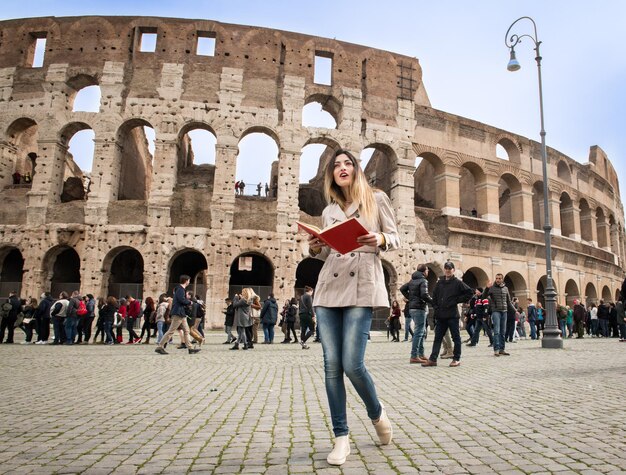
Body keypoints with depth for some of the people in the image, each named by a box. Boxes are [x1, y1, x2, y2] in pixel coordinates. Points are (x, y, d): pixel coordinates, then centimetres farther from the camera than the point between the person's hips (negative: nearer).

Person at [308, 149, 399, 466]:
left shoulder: (376, 199, 8)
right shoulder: (328, 211, 18)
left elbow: (395, 238, 6)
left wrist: (380, 240, -16)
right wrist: (315, 249, -2)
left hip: (362, 287, -4)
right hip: (328, 287, 4)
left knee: (352, 364, -11)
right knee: (332, 365, 0)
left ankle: (376, 413, 21)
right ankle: (341, 438, 11)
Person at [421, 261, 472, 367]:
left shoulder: (457, 282, -2)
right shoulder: (439, 282, 13)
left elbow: (469, 292, -5)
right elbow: (434, 296, 20)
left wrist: (458, 300, -8)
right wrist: (436, 307, 7)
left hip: (452, 315, -5)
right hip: (440, 315, 5)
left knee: (456, 337, 4)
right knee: (437, 338, 5)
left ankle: (456, 359, 12)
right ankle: (433, 359, 6)